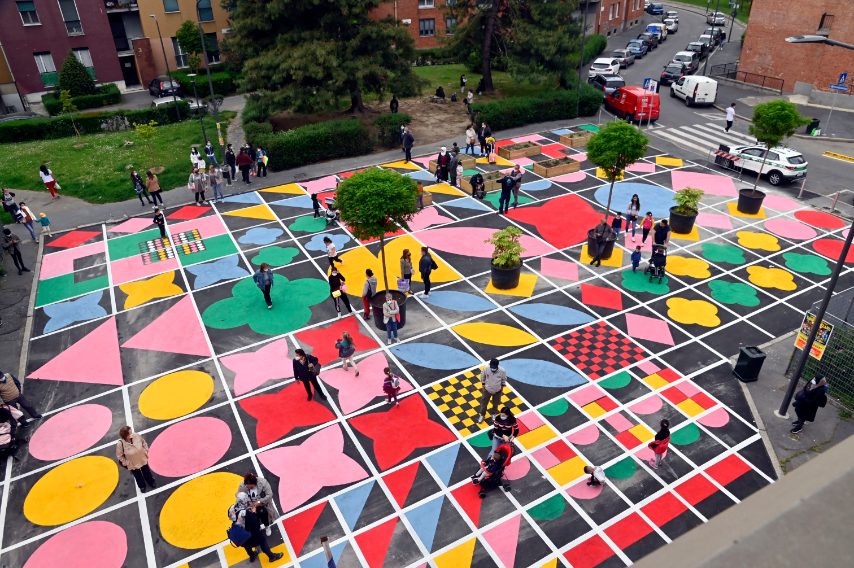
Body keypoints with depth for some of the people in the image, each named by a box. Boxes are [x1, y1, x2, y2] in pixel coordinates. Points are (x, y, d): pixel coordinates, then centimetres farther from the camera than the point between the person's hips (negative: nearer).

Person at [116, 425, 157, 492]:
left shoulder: (136, 436, -28)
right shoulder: (120, 443, -34)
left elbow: (144, 443, -6)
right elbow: (119, 456, -17)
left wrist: (146, 452, -3)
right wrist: (126, 463, -11)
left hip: (143, 459, 2)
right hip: (132, 464, -2)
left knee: (146, 472, 28)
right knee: (138, 476, 26)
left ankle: (151, 482, 59)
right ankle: (142, 486, 58)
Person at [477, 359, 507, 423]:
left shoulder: (502, 371, -31)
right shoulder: (486, 368, -32)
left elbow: (504, 379, -8)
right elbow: (482, 376, -9)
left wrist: (502, 386, 2)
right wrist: (483, 384, 0)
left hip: (497, 390, 0)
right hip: (487, 389, 0)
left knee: (495, 403, 26)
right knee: (484, 402, 21)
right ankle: (482, 415, 47)